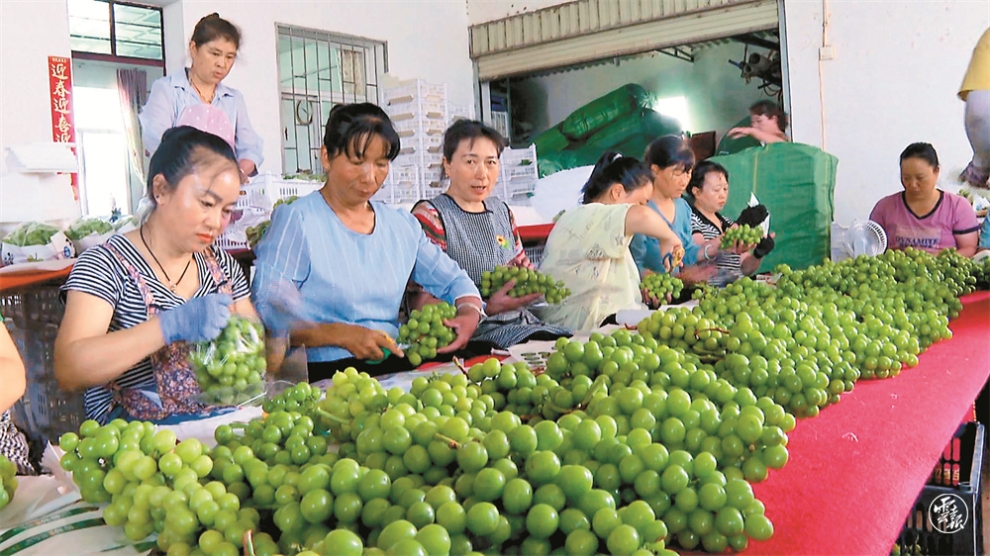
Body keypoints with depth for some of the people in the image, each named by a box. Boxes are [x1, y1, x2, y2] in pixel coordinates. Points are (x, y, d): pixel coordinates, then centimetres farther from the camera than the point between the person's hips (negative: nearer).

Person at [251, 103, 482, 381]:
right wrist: (340, 334, -26)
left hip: (398, 366, 6)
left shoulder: (402, 225, 16)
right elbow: (268, 314, -12)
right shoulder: (294, 221, -4)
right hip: (323, 373, -5)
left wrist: (469, 313, -3)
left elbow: (454, 280, 20)